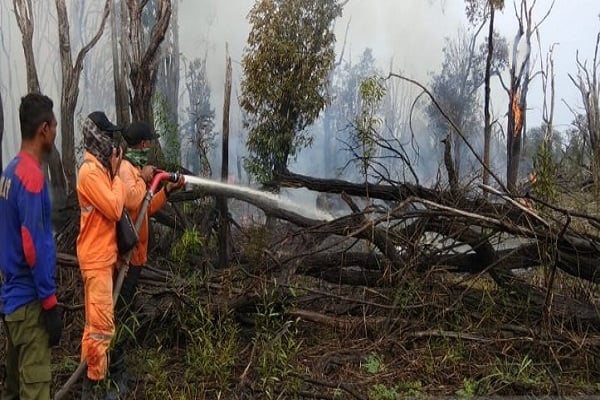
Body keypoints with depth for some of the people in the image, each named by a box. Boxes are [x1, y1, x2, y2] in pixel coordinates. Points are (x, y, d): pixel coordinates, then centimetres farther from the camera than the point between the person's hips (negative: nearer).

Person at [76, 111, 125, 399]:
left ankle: (94, 377, 31)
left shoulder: (100, 168, 11)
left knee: (97, 321, 18)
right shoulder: (90, 172, -18)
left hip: (103, 254, 10)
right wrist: (117, 174, -14)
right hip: (96, 257, -10)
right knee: (101, 324, -6)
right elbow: (115, 209, -21)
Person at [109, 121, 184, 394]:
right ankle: (114, 372, 6)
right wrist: (143, 178, -18)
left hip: (134, 253, 11)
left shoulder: (134, 168, 16)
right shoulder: (125, 168, -15)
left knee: (124, 313, 17)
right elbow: (131, 201, -33)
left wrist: (167, 190, 13)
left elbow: (146, 209, 20)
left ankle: (117, 368, 28)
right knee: (120, 315, -3)